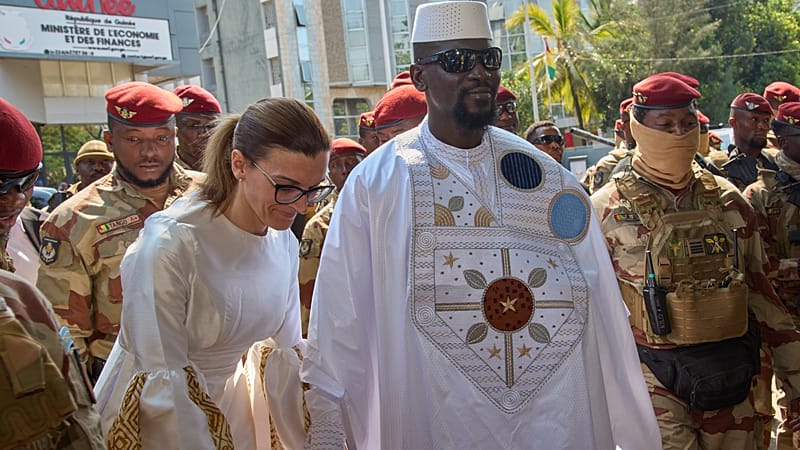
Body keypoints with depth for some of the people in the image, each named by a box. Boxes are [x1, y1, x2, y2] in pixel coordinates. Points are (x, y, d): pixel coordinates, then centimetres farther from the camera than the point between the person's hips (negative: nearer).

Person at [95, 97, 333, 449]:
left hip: (228, 405, 6)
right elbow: (160, 384, -24)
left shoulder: (283, 241, -8)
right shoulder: (170, 243, -27)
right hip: (154, 420, -5)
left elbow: (285, 353, -1)